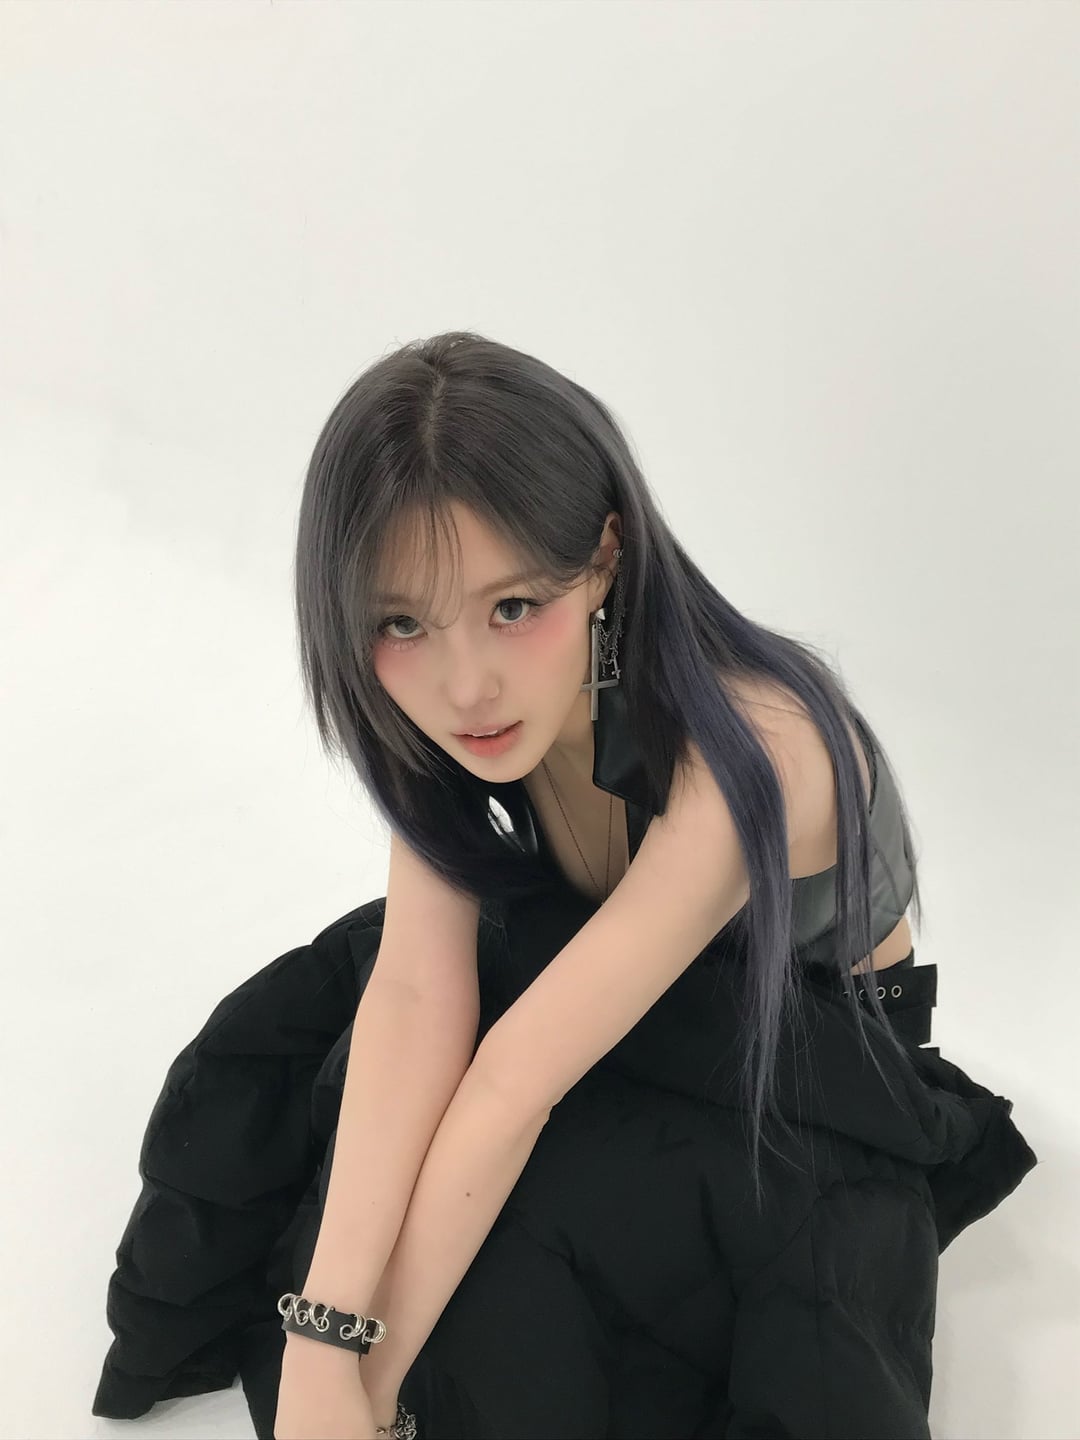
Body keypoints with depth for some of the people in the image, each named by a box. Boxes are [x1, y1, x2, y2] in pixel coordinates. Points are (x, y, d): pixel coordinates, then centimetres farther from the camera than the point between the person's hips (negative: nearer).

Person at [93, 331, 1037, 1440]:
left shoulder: (743, 758, -40)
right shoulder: (448, 712, -20)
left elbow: (517, 1077, -38)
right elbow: (420, 992, -29)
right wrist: (322, 1346, -39)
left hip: (811, 1064, -5)